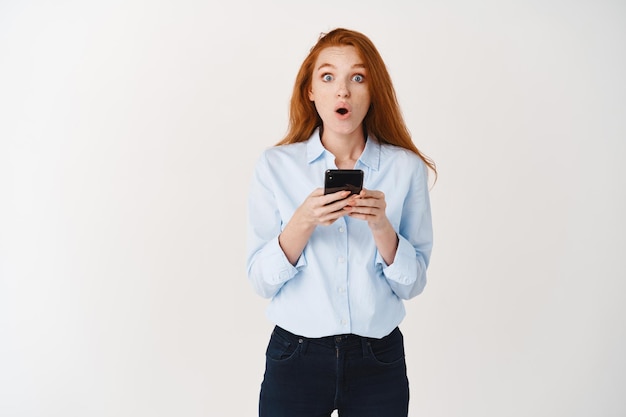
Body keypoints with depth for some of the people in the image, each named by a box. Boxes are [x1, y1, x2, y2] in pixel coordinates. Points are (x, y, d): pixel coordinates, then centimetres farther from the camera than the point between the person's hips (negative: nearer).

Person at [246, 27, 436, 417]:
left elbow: (413, 283, -3)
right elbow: (261, 281, -7)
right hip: (295, 358, 0)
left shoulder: (407, 168, -4)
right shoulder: (275, 165, -5)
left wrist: (382, 226, -20)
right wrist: (303, 222, -22)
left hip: (379, 362, 1)